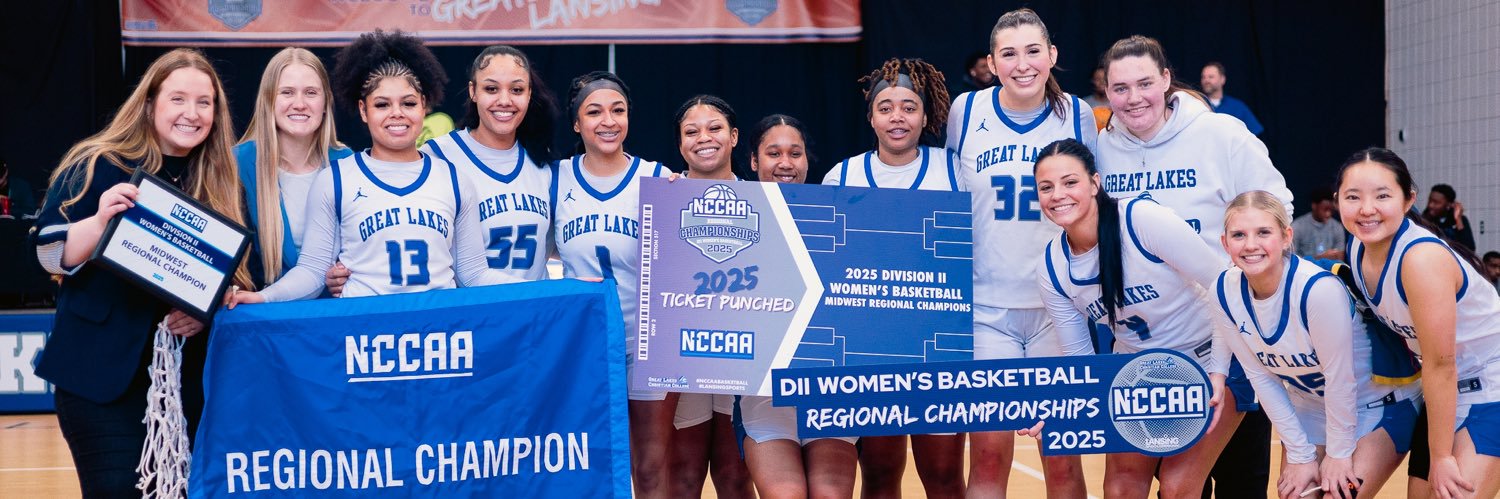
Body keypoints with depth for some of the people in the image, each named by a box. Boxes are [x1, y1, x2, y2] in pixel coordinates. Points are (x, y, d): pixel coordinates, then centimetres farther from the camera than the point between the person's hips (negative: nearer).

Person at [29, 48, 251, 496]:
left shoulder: (223, 183, 8)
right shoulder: (97, 165, -4)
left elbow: (233, 271, 13)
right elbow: (50, 256, -5)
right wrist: (100, 220, -23)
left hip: (189, 372, 4)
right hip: (102, 370, -4)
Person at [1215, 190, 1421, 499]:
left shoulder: (1319, 288, -31)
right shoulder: (1225, 292, -14)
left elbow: (1340, 378, -23)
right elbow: (1262, 378, -7)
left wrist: (1339, 453, -14)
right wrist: (1301, 456, -5)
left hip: (1382, 407, -5)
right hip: (1310, 410, 5)